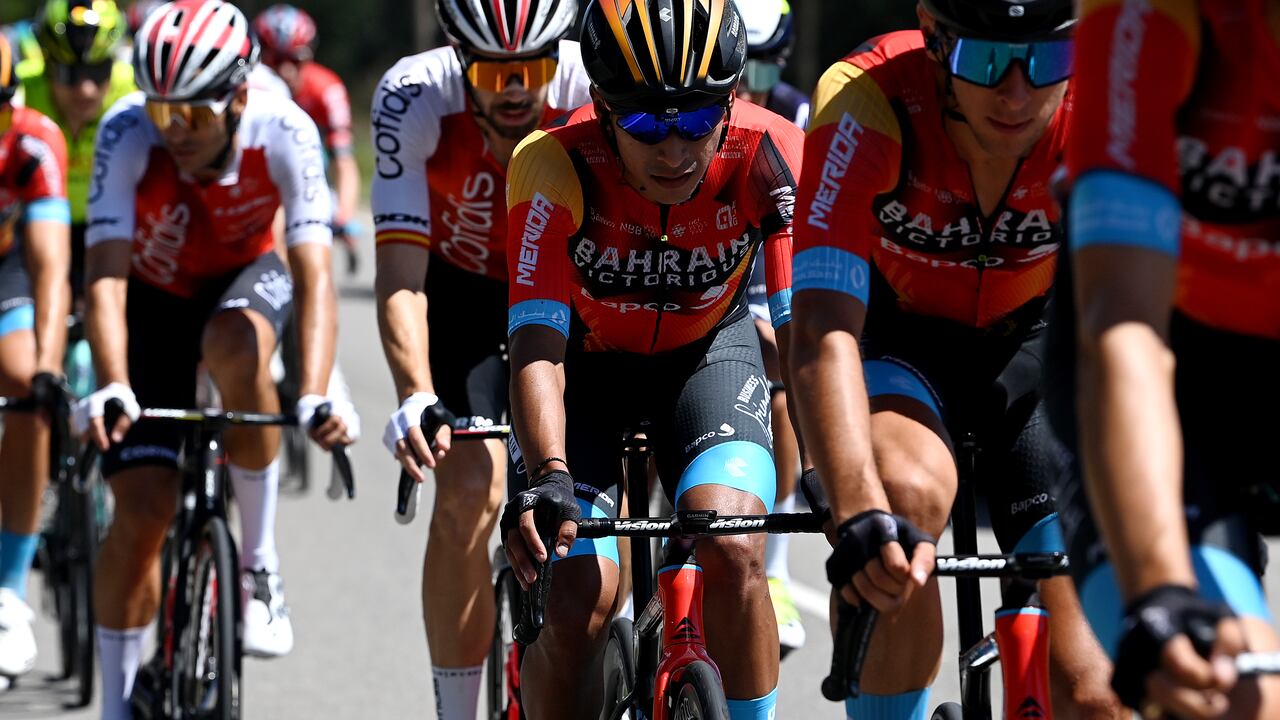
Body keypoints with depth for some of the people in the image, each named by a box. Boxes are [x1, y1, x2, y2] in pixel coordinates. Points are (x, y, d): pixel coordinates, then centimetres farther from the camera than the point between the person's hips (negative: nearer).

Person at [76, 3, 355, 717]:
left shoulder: (285, 134, -30)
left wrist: (317, 394, -51)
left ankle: (261, 560, -19)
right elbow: (106, 276, -37)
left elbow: (314, 277, -36)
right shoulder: (128, 135, -31)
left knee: (234, 348, -37)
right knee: (144, 509, -11)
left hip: (245, 279, 0)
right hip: (153, 298, 0)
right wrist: (113, 386, -53)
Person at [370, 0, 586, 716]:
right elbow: (401, 273, -32)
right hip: (462, 292, 0)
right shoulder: (414, 99, -30)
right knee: (468, 492, -19)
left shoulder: (596, 91, -31)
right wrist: (417, 397, -47)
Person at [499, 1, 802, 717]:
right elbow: (536, 347, -37)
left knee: (732, 554, -25)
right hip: (586, 358, -1)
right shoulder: (555, 168, -33)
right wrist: (549, 476, -53)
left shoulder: (773, 160, -29)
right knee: (577, 609, -15)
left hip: (706, 349, 1)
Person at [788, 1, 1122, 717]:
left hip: (1029, 342, 2)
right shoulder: (866, 103, -33)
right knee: (906, 491, -37)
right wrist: (860, 513, -55)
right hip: (895, 340, -2)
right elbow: (825, 334, -40)